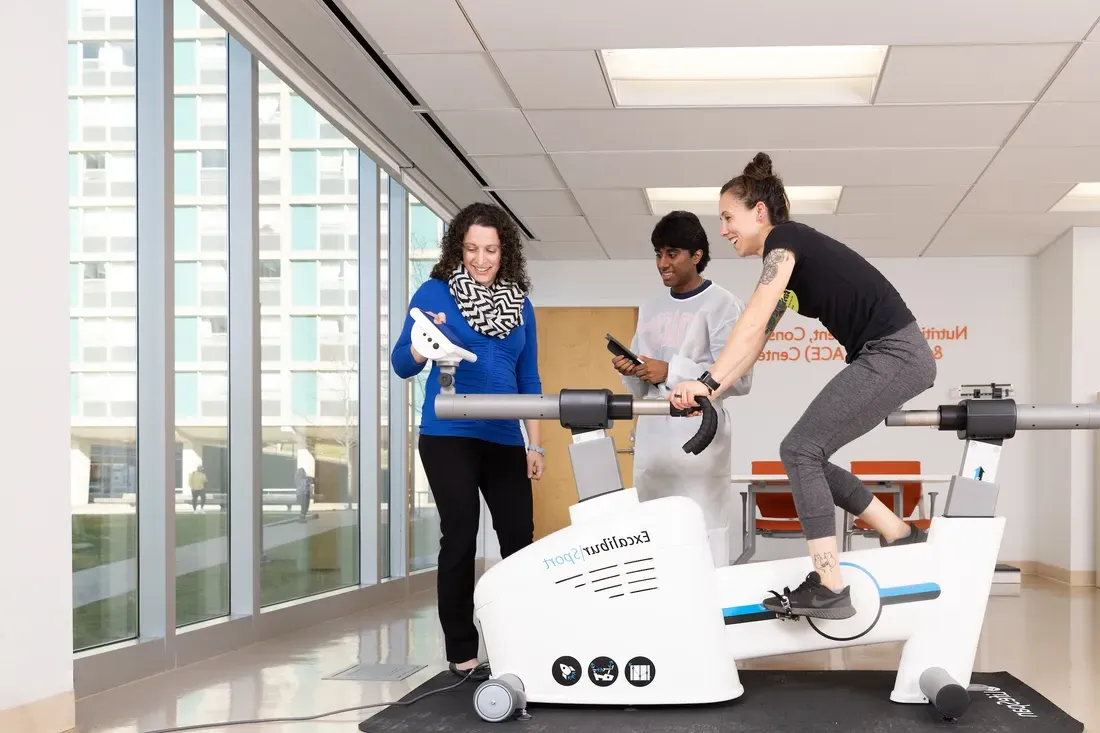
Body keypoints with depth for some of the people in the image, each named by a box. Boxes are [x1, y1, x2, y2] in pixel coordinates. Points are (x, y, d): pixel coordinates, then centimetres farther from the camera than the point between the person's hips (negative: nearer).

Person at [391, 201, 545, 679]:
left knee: (520, 539, -1)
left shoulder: (520, 304, 12)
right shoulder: (435, 292, 0)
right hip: (448, 436, -4)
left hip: (504, 439, 4)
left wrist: (535, 444, 11)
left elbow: (528, 380, 15)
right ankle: (462, 655, 4)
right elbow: (402, 365, -6)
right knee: (460, 539, -4)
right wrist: (422, 345, -28)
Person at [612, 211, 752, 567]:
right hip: (651, 440, 7)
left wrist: (671, 372, -14)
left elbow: (739, 380, -11)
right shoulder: (650, 310, 19)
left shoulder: (722, 305, -1)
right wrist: (631, 373, -1)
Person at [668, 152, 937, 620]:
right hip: (888, 358, 10)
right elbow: (756, 341, 15)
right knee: (808, 456, 11)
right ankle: (901, 537, 19)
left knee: (800, 449, -13)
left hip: (895, 355, -10)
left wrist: (708, 382, -25)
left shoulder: (784, 239, -9)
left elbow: (752, 323, -20)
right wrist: (711, 392, 6)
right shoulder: (785, 261, 19)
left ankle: (829, 589, -15)